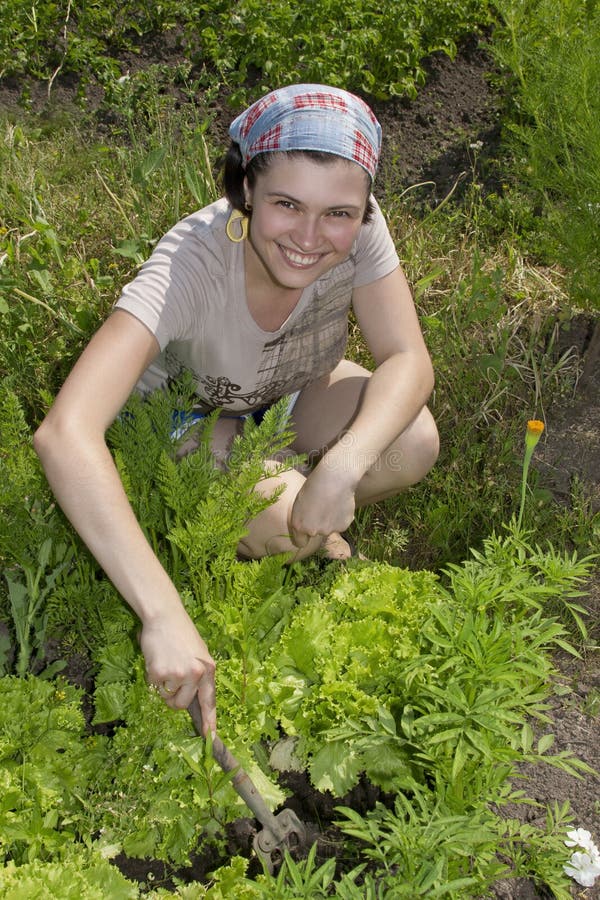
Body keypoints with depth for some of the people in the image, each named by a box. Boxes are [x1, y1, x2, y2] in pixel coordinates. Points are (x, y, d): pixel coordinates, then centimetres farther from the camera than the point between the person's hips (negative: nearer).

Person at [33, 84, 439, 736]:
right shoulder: (190, 265, -41)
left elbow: (407, 360, -23)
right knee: (283, 525, -30)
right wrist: (164, 615, -58)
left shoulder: (356, 227, -27)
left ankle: (309, 524, 7)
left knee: (413, 444, -23)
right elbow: (63, 434, -51)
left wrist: (342, 466, -44)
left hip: (295, 391, 4)